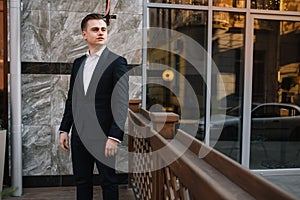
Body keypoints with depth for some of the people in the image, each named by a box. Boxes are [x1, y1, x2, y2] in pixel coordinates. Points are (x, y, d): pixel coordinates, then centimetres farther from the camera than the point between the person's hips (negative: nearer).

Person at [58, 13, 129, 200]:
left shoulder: (117, 62, -6)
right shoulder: (78, 63, 12)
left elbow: (122, 102, -12)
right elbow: (71, 98, 15)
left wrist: (114, 137, -19)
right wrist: (64, 129, 10)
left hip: (103, 135, -5)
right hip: (80, 135, 5)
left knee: (109, 181, 10)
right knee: (82, 182, 16)